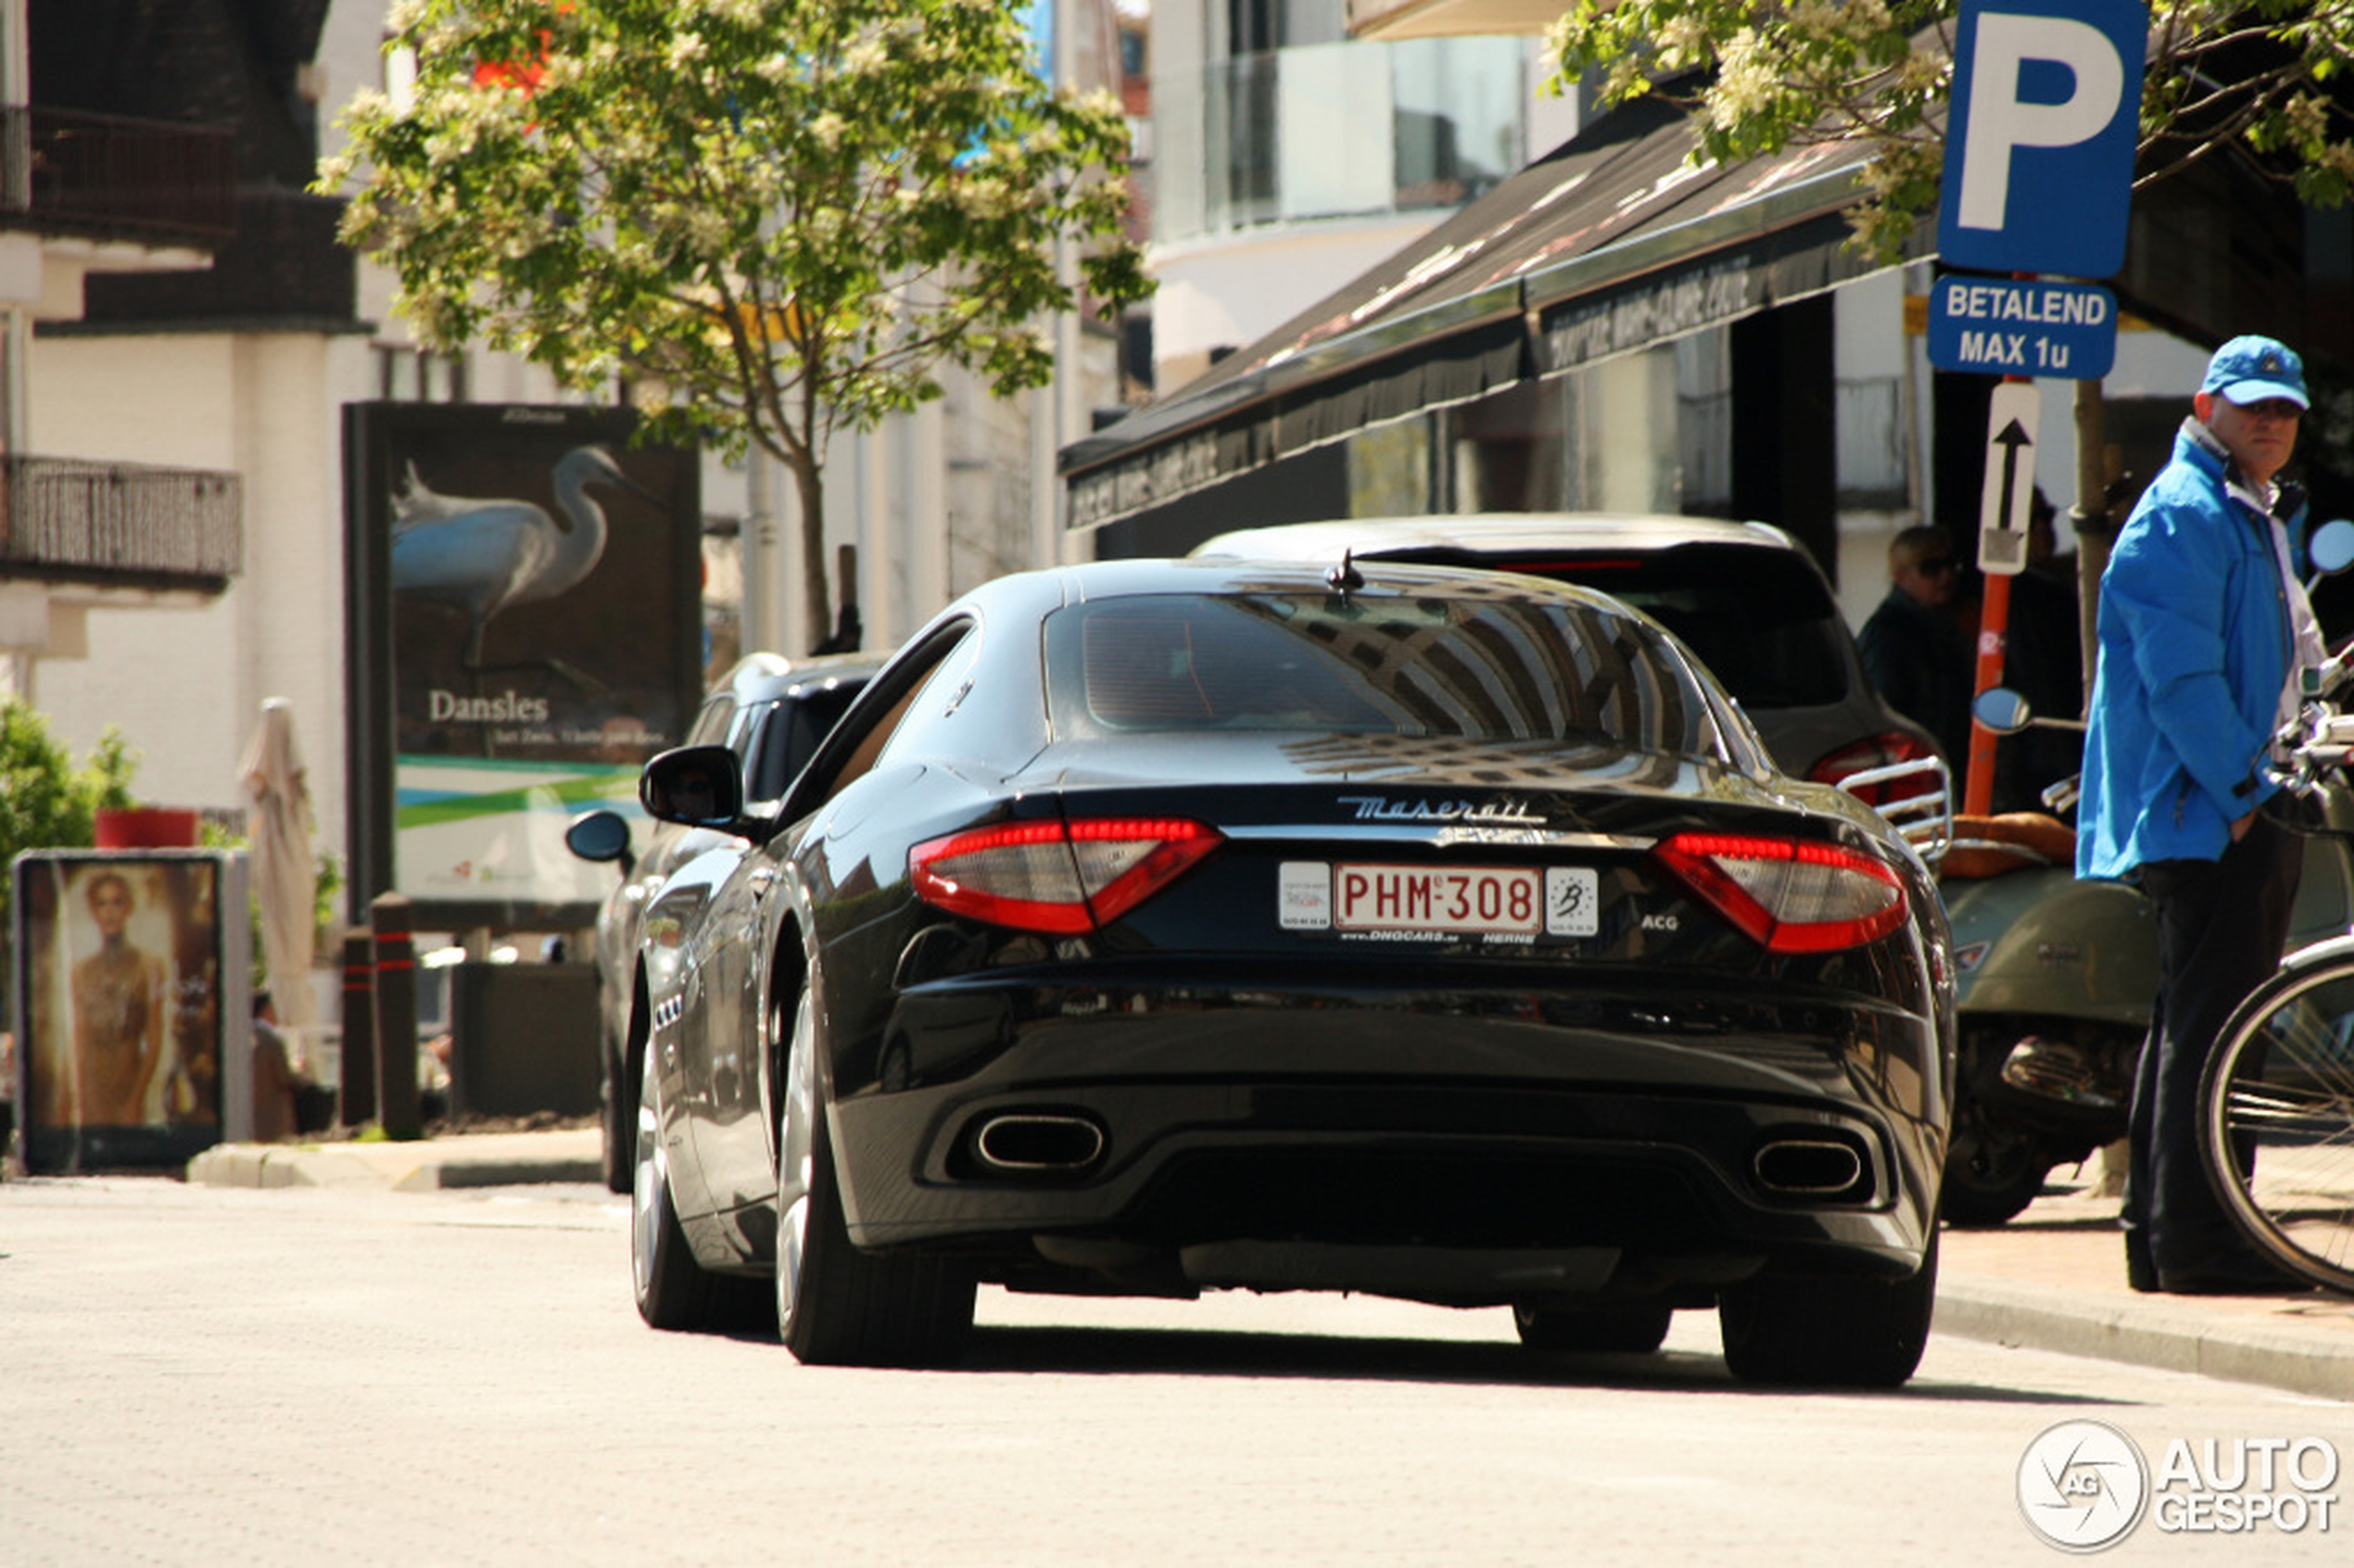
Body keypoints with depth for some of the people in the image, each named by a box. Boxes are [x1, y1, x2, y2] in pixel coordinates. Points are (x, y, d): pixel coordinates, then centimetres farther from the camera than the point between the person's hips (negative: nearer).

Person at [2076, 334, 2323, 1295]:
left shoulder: (2257, 519, 21)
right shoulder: (2182, 520, -12)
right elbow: (2181, 678, -20)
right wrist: (2245, 793, -21)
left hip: (2243, 810, 11)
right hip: (2204, 817, -11)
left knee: (2187, 1025, 13)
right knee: (2209, 1025, -12)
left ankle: (2160, 1234, 17)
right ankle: (2196, 1238, -14)